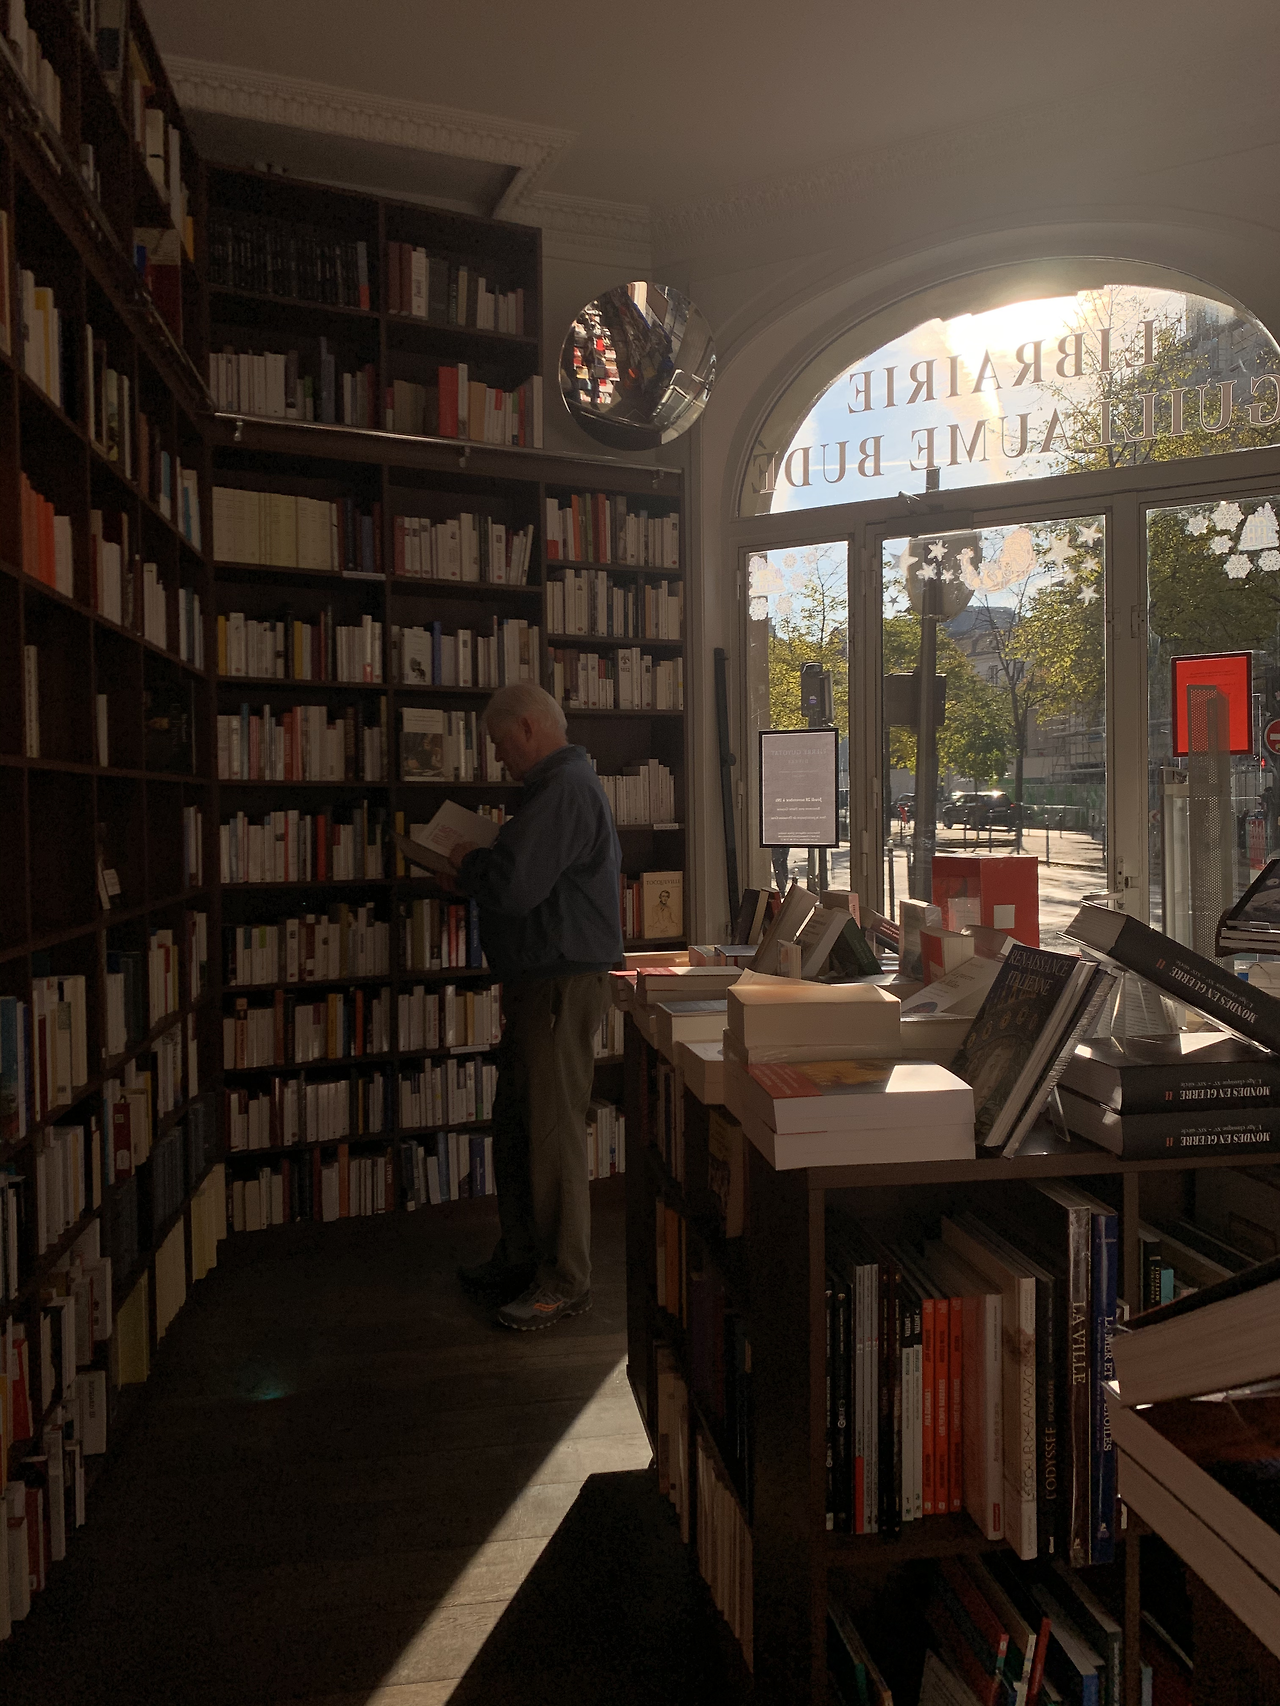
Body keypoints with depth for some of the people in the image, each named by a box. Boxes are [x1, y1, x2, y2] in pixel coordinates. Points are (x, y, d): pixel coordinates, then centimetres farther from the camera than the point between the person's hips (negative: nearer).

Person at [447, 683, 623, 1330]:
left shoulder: (563, 792, -17)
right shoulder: (561, 784, 18)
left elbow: (513, 888, -26)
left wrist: (467, 863, -6)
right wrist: (479, 871, 11)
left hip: (563, 985, -11)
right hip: (538, 982, 11)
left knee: (554, 1132, -3)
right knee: (515, 1125, 17)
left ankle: (565, 1281, 9)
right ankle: (521, 1258, 30)